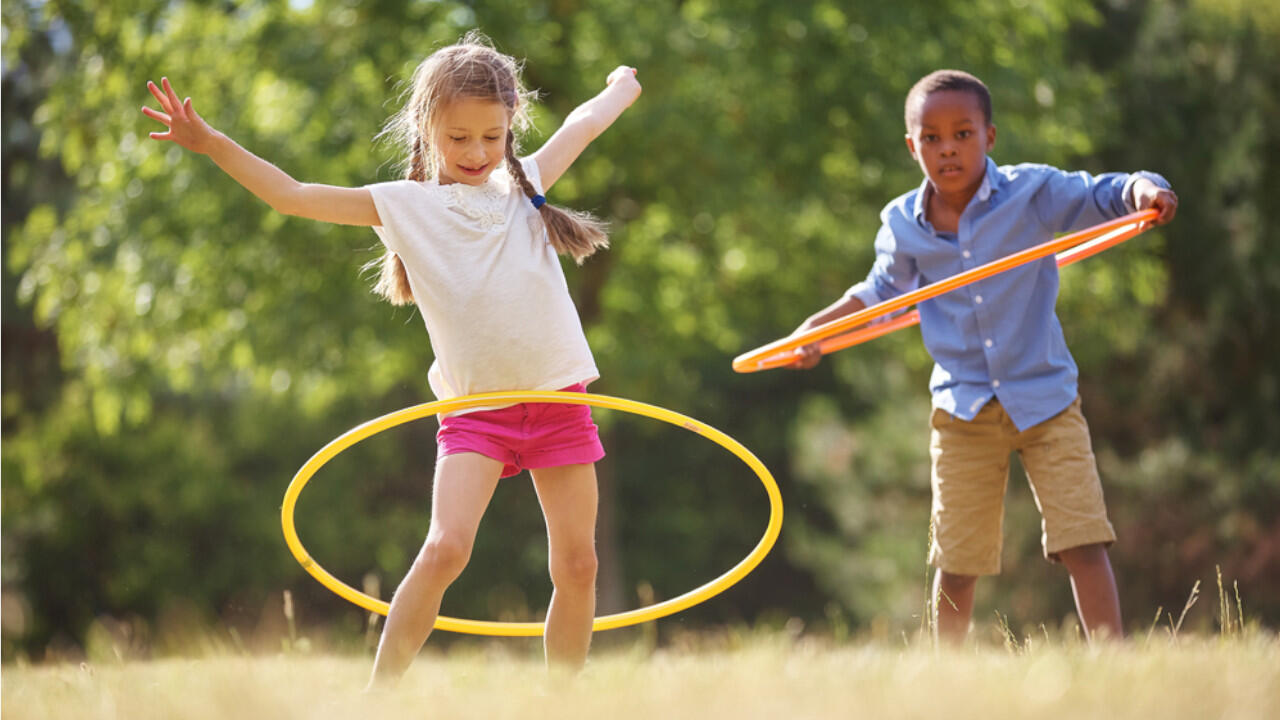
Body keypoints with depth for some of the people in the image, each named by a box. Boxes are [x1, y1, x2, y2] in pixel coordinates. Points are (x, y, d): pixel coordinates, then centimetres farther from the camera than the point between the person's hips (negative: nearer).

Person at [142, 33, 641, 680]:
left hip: (559, 399, 3)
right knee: (444, 548, -20)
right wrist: (210, 144, -9)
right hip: (475, 408, -3)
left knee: (577, 565, 3)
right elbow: (294, 196, -1)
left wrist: (623, 86, 47)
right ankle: (380, 690, -12)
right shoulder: (405, 206, 3)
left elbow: (584, 123, 26)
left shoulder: (526, 185, 10)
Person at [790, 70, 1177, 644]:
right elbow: (882, 292, 18)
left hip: (1045, 396, -2)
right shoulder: (903, 224, 0)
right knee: (955, 562, 6)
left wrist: (1143, 190, -31)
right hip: (963, 409, 2)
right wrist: (815, 328, 8)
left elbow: (1106, 194, -8)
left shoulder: (1031, 192, -9)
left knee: (1082, 542, -11)